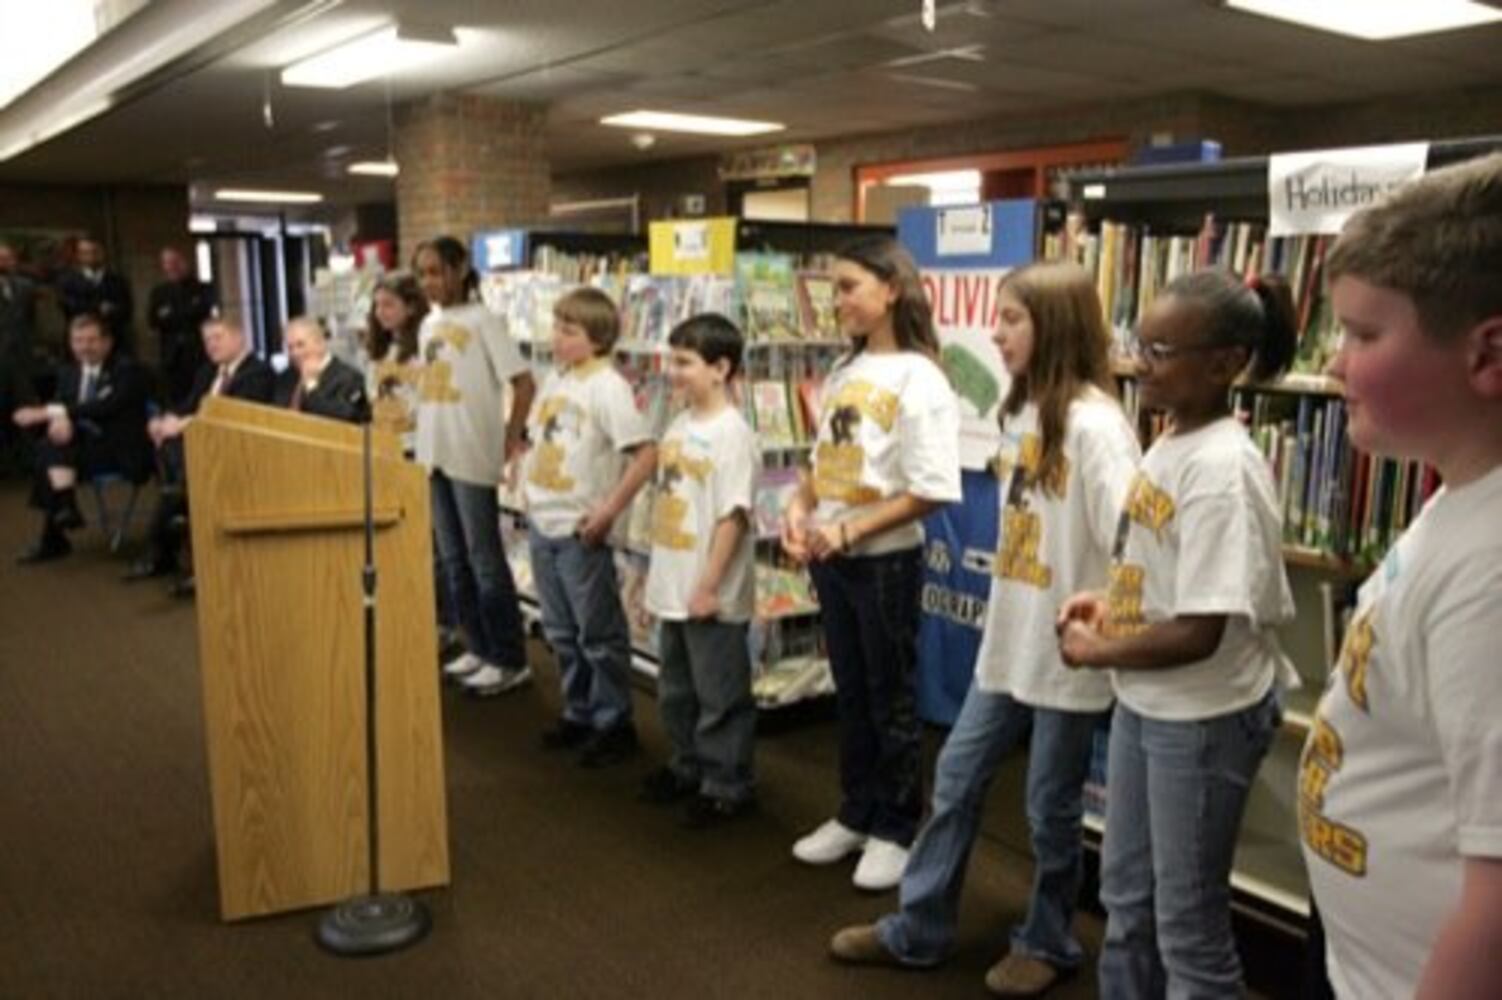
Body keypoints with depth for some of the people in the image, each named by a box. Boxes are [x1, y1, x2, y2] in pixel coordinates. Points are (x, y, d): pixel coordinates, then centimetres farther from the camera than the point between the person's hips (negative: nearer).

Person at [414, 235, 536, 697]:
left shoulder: (481, 320, -10)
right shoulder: (428, 325, 13)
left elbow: (523, 382, -14)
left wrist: (511, 441, -13)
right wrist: (425, 439, 14)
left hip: (472, 456, -8)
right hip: (434, 453, 8)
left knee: (485, 561, -2)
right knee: (453, 560, 13)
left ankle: (510, 659, 8)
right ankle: (479, 647, 25)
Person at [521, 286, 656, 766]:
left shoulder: (607, 386, -15)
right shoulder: (554, 379, 9)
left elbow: (646, 454, -20)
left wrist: (609, 511, -19)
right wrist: (529, 487, 9)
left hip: (581, 530, -8)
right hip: (542, 524, 8)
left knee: (599, 634, 4)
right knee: (561, 631, 17)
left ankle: (613, 723, 18)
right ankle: (579, 713, 32)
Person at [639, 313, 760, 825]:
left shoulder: (732, 434, -17)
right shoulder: (679, 425, 8)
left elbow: (733, 516, -20)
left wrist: (708, 587, -20)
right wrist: (656, 571, 16)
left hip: (711, 596, -8)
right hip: (672, 587, 9)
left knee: (720, 696, 6)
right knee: (676, 690, 21)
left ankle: (727, 786, 20)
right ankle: (687, 767, 38)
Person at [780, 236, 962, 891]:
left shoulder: (918, 379, -15)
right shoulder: (844, 372, 8)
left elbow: (930, 492, -20)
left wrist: (850, 530, -21)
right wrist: (799, 506, -4)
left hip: (885, 560, -7)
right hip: (829, 558, 7)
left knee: (891, 698, 8)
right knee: (850, 693, 18)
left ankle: (895, 831, 23)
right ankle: (856, 816, 34)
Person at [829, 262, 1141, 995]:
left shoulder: (1093, 423, -19)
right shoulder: (1020, 412, 8)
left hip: (1068, 651, -8)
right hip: (1009, 640, 8)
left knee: (1050, 808, 9)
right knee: (956, 780, 15)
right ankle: (917, 929, 31)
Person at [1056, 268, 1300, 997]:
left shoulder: (1224, 467, -24)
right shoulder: (1169, 442, 3)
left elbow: (1199, 633, -26)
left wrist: (1095, 652, -12)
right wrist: (1110, 600, 2)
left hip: (1205, 716, -9)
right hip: (1141, 703, 9)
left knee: (1187, 922, 9)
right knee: (1125, 899, 23)